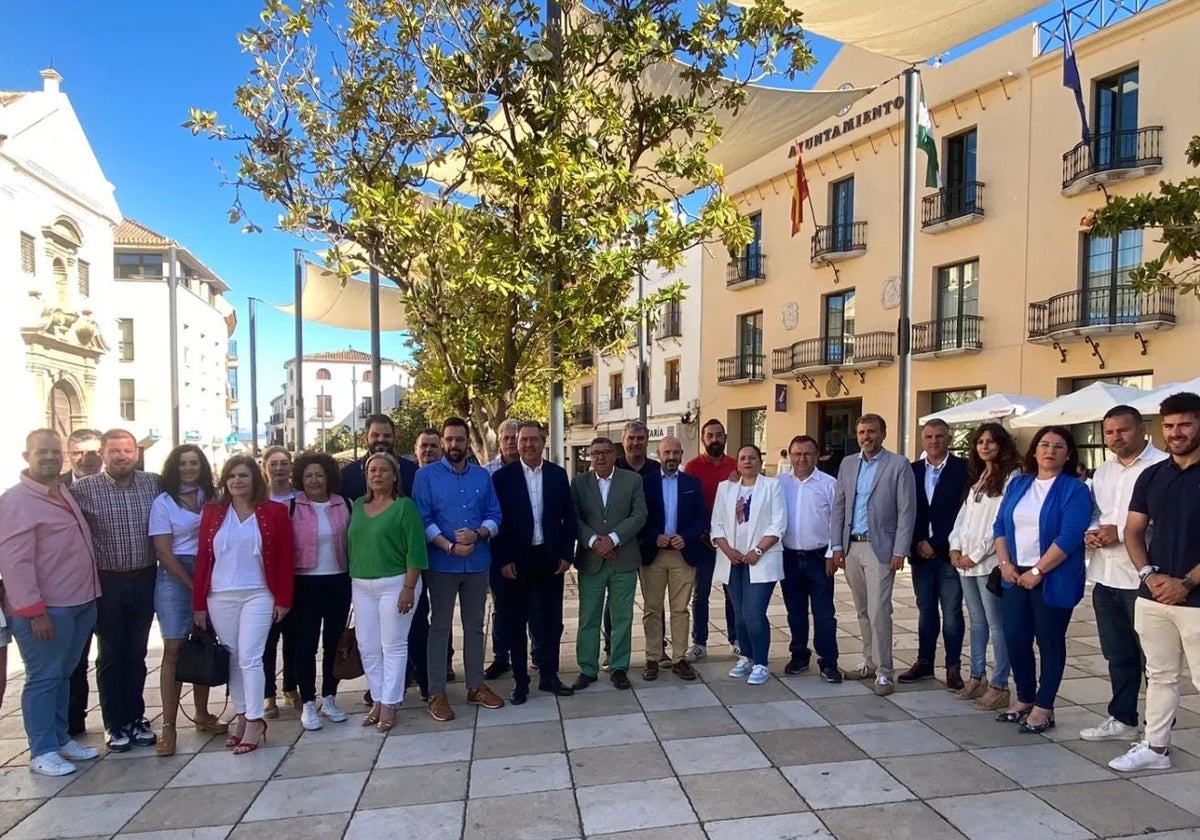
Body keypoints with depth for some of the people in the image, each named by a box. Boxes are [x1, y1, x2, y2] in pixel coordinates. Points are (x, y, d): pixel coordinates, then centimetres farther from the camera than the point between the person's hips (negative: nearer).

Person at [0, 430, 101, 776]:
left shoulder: (64, 494, 13)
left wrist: (89, 595, 17)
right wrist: (34, 610, -22)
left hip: (80, 603, 8)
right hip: (45, 608, -8)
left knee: (63, 675, 17)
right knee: (43, 679, 2)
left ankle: (60, 738, 28)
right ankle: (42, 751, 13)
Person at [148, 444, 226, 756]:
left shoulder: (213, 498, 7)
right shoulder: (163, 503, -1)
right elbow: (163, 552, -5)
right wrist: (192, 584, -7)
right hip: (175, 578, -3)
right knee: (174, 649, -3)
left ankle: (202, 715, 22)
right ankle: (168, 726, 2)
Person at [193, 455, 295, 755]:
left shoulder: (274, 512, -2)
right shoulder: (212, 512, 4)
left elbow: (285, 558, -2)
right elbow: (203, 558, 5)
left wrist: (283, 599, -5)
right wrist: (199, 603, 3)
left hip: (258, 595, -3)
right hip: (220, 597, 3)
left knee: (249, 658, -6)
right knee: (231, 659, 10)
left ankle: (254, 722, 2)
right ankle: (240, 715, 22)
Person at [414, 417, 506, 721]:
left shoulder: (483, 476, 7)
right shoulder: (426, 475, -2)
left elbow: (494, 516, 5)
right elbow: (422, 519, -9)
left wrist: (477, 533, -15)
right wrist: (449, 547, -18)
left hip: (478, 562, 3)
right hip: (442, 563, -3)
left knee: (475, 625, 12)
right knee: (440, 627, 5)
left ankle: (476, 686, 23)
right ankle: (437, 693, 12)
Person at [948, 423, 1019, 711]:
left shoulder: (1010, 477, -8)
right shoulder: (977, 478, 17)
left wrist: (977, 555, -12)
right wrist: (956, 546, 3)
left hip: (990, 562, -8)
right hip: (966, 561, 8)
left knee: (996, 624, -3)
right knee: (977, 622, 14)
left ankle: (999, 686, 4)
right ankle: (977, 678, 23)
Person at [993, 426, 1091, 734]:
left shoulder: (1075, 489, -6)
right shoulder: (1018, 484, 10)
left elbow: (1069, 537, -16)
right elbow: (1000, 525, 9)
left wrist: (1037, 572, -17)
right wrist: (1005, 563, -4)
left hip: (1053, 579, -5)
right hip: (1016, 576, 5)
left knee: (1049, 642, 5)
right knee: (1015, 638, 7)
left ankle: (1043, 707, 18)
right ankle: (1024, 698, 25)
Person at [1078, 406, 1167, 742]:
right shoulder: (1103, 471, 14)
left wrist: (1119, 533, -19)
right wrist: (1091, 532, -1)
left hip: (1143, 578, -7)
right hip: (1105, 576, 7)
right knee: (1118, 655, 18)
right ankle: (1122, 718, 31)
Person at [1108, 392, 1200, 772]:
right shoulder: (1151, 476, 8)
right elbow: (1133, 531, 9)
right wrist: (1149, 573, -5)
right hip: (1152, 596, 5)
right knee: (1160, 675, 15)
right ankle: (1155, 747, 24)